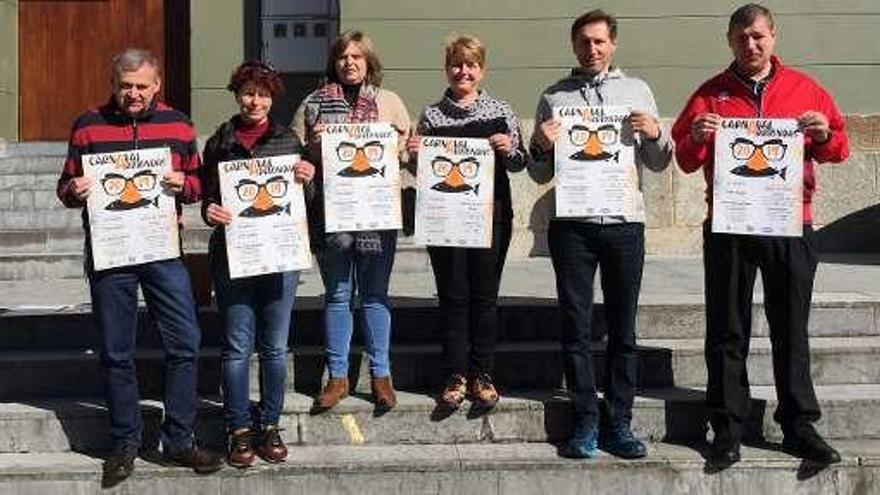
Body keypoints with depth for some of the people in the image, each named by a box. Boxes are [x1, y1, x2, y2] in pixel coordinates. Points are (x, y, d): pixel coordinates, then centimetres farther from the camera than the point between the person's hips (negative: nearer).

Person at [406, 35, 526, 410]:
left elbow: (520, 164, 9)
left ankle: (481, 375, 13)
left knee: (485, 295, 4)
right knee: (453, 296, 3)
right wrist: (413, 155, -8)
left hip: (491, 214, 0)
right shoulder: (432, 116, 7)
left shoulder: (500, 112, 5)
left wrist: (509, 149, -12)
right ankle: (455, 376, 10)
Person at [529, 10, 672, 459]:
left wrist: (655, 134, -8)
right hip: (571, 224, 0)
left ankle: (619, 423, 11)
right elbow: (540, 174, 11)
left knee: (623, 329, 4)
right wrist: (542, 147, -9)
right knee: (576, 328, 1)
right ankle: (585, 423, 8)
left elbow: (658, 164, 12)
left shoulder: (637, 91, 11)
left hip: (624, 222, 1)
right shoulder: (553, 97, 10)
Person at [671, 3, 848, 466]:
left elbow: (837, 150, 12)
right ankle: (727, 427, 10)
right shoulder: (712, 94, 8)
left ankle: (799, 426, 15)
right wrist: (696, 139, -15)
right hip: (727, 227, 0)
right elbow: (685, 161, 5)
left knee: (791, 330, 7)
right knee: (728, 332, 3)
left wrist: (824, 136, -10)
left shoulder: (805, 89, 10)